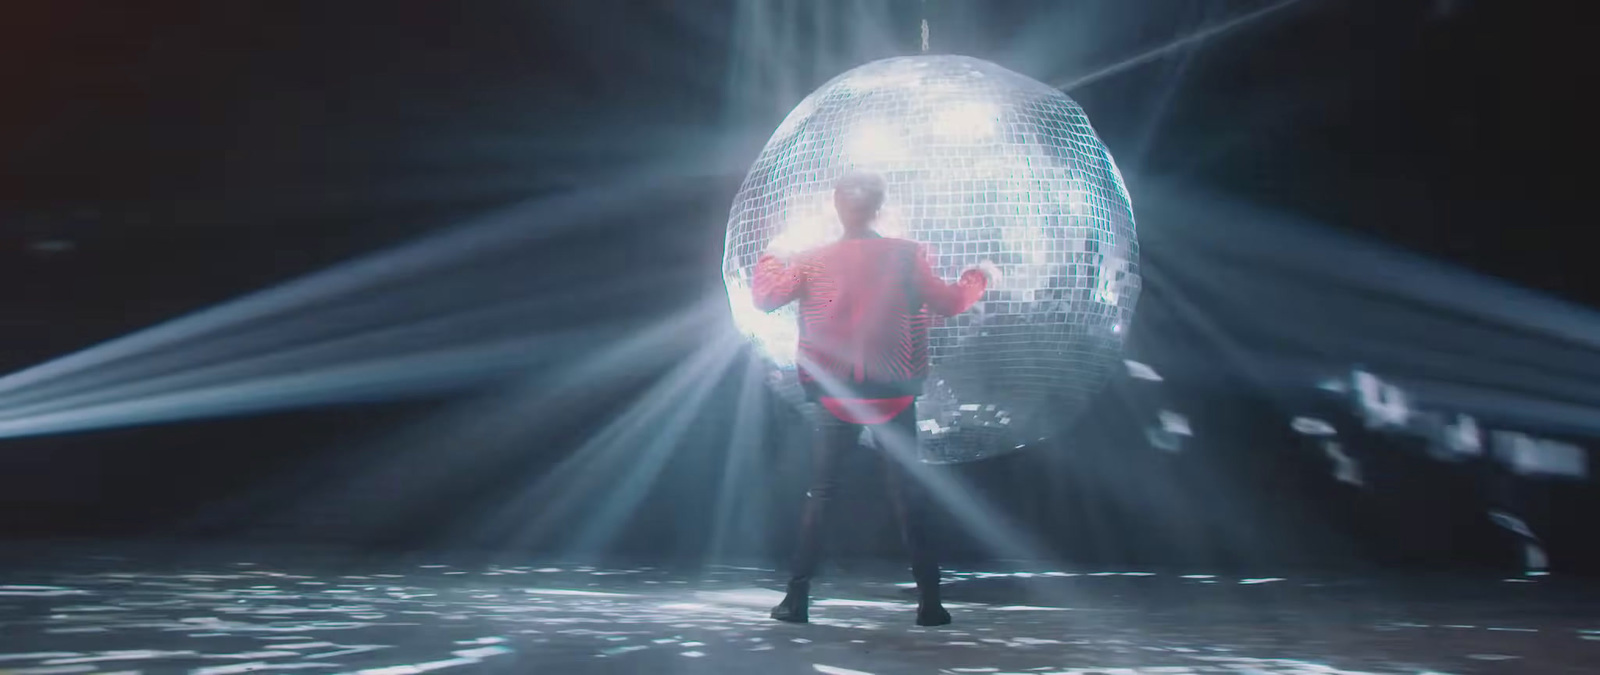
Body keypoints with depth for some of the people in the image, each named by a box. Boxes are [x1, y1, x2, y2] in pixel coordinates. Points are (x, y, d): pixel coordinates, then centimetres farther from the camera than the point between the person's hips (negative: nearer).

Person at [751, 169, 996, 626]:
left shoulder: (813, 260, -1)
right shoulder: (905, 255, -4)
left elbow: (763, 298, 4)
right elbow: (947, 303, 1)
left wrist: (771, 257, 23)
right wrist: (980, 277, 20)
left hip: (835, 396, 1)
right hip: (893, 396, 0)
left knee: (820, 493, 9)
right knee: (907, 494, 7)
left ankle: (798, 597, 6)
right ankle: (929, 601, 7)